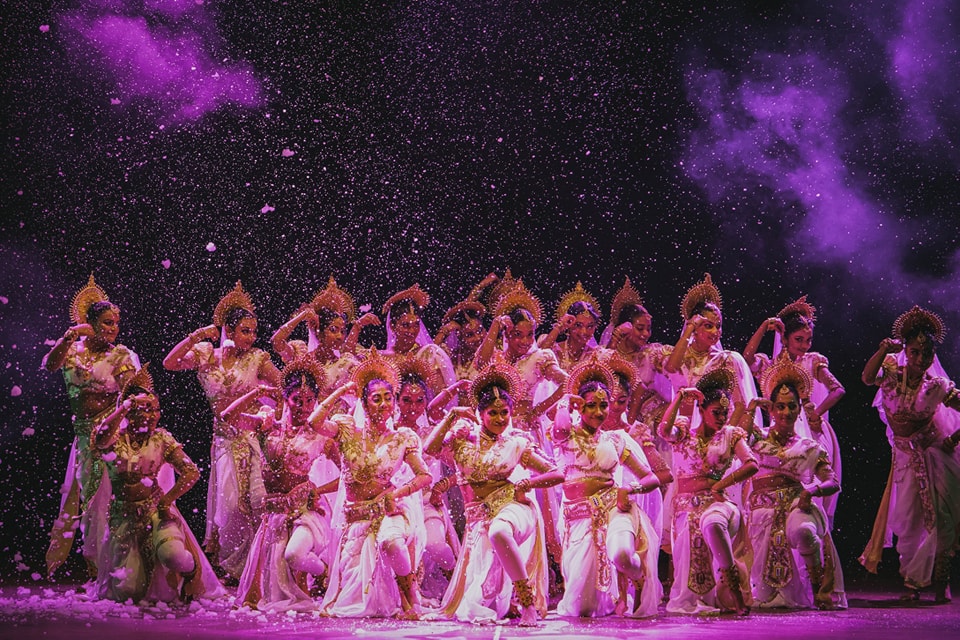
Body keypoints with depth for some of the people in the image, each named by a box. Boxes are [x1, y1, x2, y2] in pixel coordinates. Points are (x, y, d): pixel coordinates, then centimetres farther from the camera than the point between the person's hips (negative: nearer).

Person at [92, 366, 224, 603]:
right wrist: (124, 407, -31)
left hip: (156, 509, 0)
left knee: (174, 556, -32)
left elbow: (191, 472, -5)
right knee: (129, 589, -9)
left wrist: (167, 500, -13)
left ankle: (192, 569, 5)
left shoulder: (161, 439, 1)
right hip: (124, 514, 0)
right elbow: (100, 439, -30)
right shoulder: (116, 439, -5)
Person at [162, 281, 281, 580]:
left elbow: (282, 386, 0)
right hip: (225, 437, 1)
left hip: (253, 434, -1)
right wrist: (196, 336, -13)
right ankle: (232, 567, 13)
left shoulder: (256, 358, 2)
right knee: (230, 499, -2)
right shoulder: (205, 354, 4)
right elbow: (170, 363, -9)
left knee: (257, 496, -10)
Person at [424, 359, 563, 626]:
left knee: (498, 531, -43)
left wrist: (527, 483, -11)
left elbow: (557, 474, 6)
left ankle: (529, 604, -30)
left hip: (512, 506, -2)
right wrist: (452, 415, -7)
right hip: (479, 517, 3)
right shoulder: (464, 436, 7)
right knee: (478, 606, -5)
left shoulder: (516, 443, 5)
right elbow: (430, 448, -11)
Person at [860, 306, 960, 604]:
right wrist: (884, 350, -42)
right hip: (906, 458, 2)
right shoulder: (893, 374, -10)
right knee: (907, 521, 0)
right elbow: (868, 377, -31)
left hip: (936, 456, -2)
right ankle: (911, 582, 15)